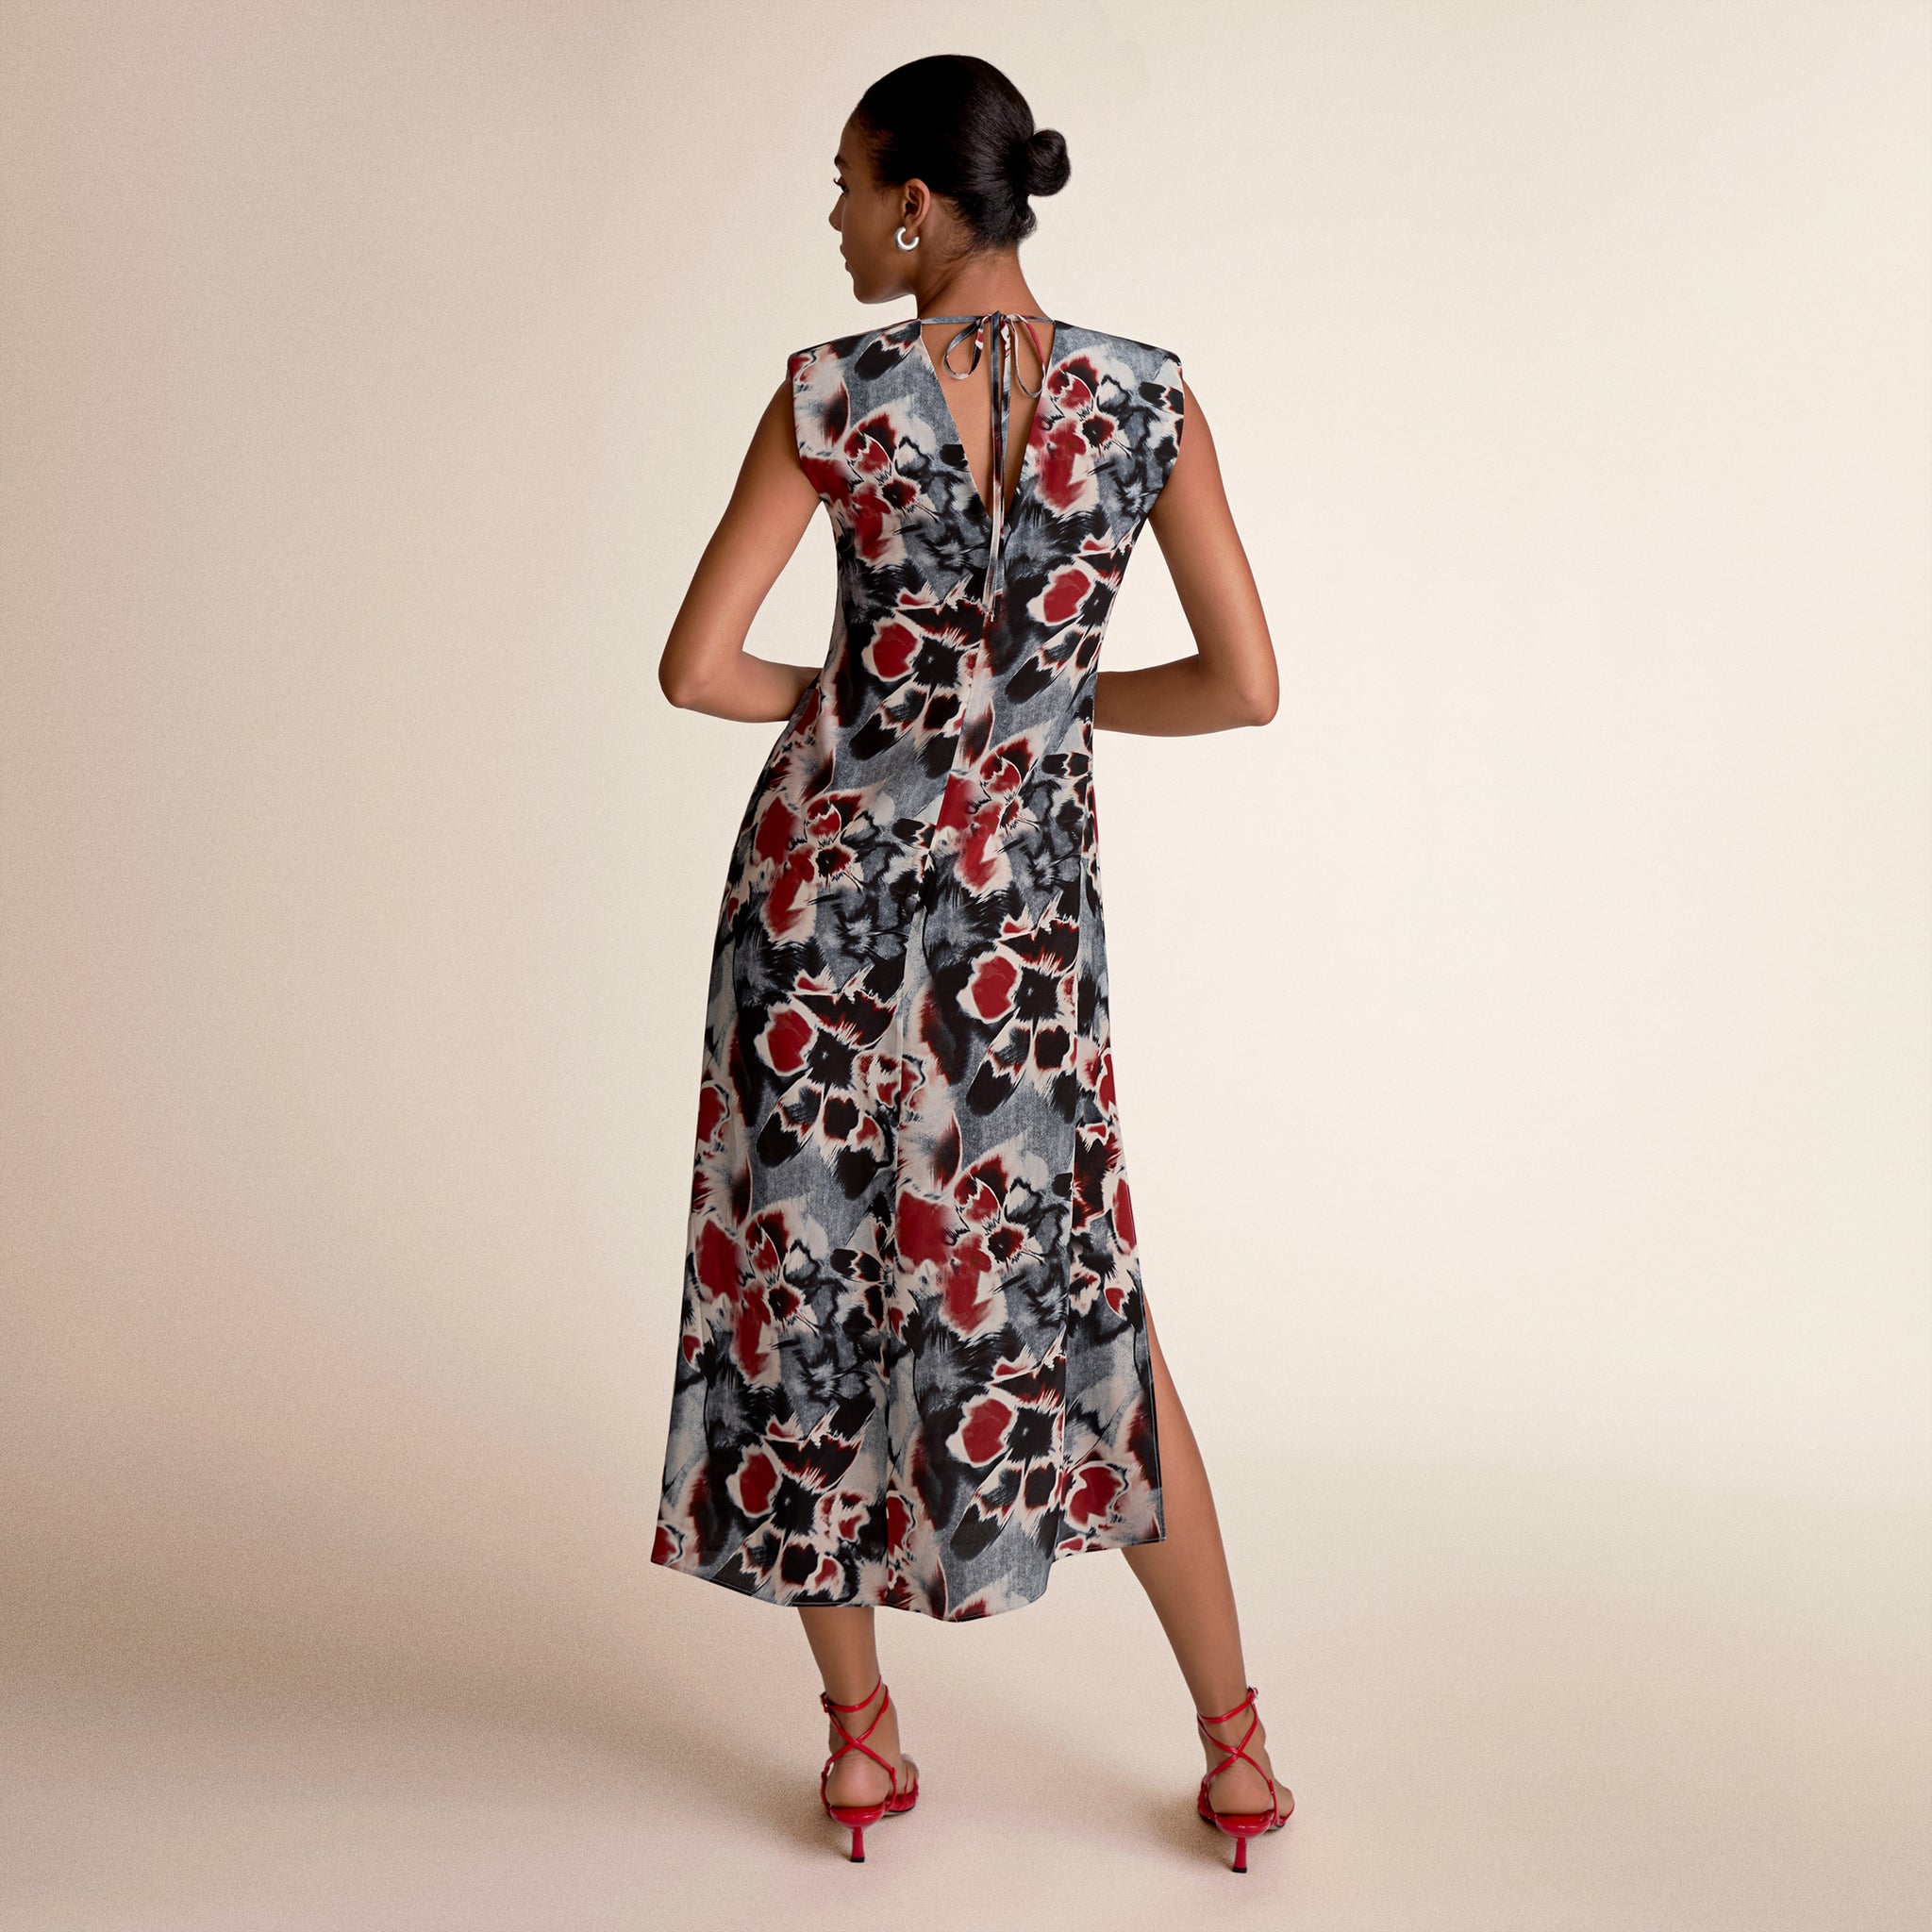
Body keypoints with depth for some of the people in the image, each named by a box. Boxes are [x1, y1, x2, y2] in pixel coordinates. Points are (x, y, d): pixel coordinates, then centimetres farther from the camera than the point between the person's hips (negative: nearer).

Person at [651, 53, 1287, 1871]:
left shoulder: (832, 393, -9)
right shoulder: (1149, 396, -3)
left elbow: (696, 666, -10)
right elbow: (1247, 684, -2)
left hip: (827, 870, -2)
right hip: (1028, 891, 2)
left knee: (805, 1265, 12)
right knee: (1078, 1287, 14)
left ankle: (862, 1735, 23)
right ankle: (1236, 1749, 20)